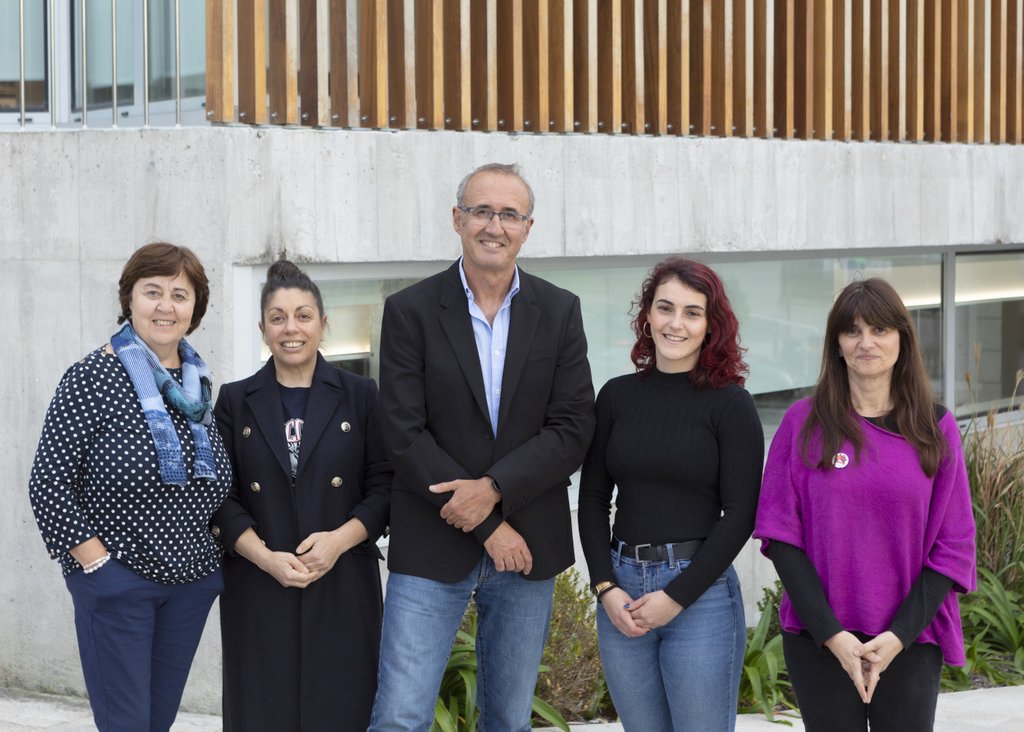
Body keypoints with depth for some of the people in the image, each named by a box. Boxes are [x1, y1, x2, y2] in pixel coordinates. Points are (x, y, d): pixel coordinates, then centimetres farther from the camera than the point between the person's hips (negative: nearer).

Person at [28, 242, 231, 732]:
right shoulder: (91, 379, -10)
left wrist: (212, 554, 9)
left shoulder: (199, 382, 8)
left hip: (191, 581, 6)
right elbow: (47, 485, -11)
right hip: (117, 582, -6)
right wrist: (95, 562, -14)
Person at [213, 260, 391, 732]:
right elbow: (221, 495, 4)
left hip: (343, 587, 0)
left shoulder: (360, 397, 7)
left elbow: (384, 485, 3)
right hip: (257, 587, 1)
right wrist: (265, 557, -12)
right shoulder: (235, 401, 9)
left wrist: (339, 539, -14)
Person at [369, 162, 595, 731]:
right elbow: (405, 434, -8)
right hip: (432, 549, -2)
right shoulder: (410, 311, -3)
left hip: (525, 545, 2)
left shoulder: (560, 312, 5)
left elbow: (573, 428, -2)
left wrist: (494, 489, -16)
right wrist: (488, 527, -12)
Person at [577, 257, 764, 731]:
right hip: (620, 591, 4)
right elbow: (593, 499, 9)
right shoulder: (617, 395, 7)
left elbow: (739, 514, -7)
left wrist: (676, 597, -11)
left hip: (700, 595, -4)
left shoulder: (730, 404, -3)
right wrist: (606, 588, -3)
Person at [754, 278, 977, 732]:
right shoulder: (803, 423, 1)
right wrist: (831, 634, -11)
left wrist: (899, 635, -10)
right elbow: (780, 535, -3)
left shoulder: (936, 429, 3)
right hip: (817, 639, 0)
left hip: (909, 640, 1)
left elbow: (953, 547, 1)